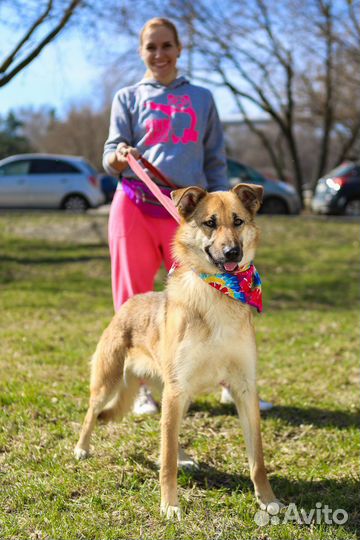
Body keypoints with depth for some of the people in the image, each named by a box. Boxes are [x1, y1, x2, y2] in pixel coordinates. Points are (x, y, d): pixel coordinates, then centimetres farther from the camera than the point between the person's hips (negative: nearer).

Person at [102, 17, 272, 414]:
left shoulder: (201, 98, 17)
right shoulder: (128, 98, 13)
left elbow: (215, 161, 17)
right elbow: (110, 157, 6)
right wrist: (119, 157, -17)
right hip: (134, 208, 0)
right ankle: (140, 388, 14)